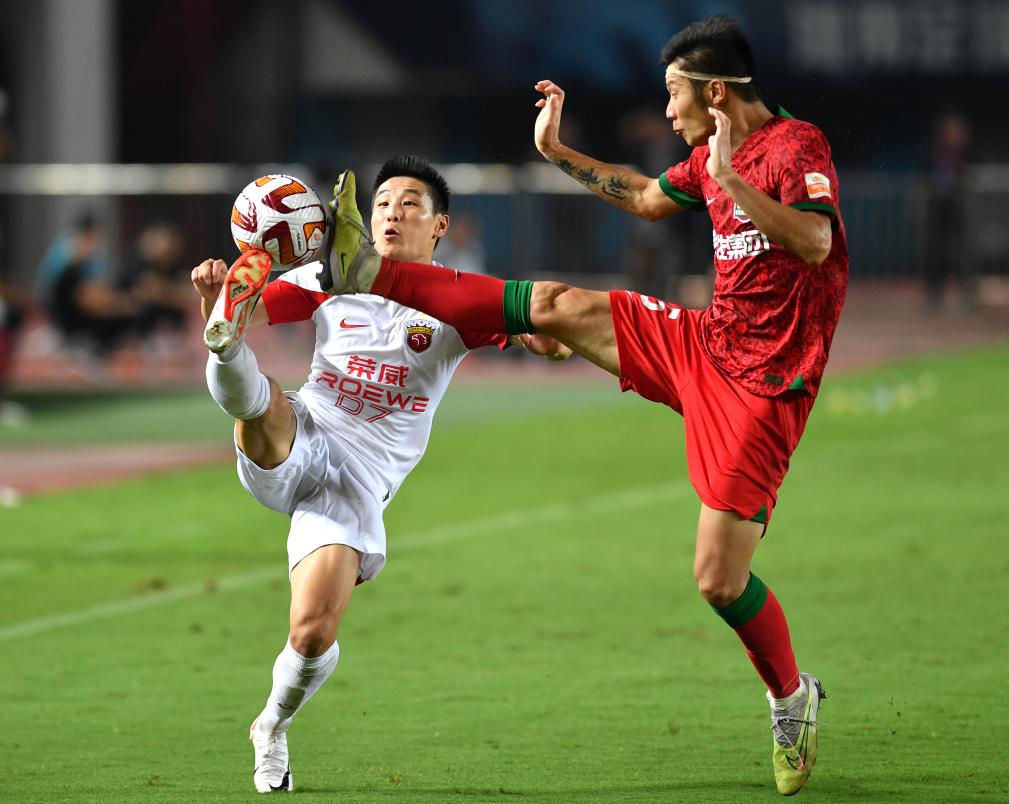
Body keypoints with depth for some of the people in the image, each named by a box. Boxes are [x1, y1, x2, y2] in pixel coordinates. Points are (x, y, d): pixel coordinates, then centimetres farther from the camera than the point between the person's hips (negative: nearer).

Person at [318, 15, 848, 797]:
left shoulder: (797, 146, -18)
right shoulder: (712, 154, 9)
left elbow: (815, 243, -35)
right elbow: (649, 198, 30)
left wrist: (733, 181, -40)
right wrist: (557, 151, 29)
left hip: (761, 385, -8)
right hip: (706, 343, 8)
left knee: (719, 579, -8)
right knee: (561, 305, 3)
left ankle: (792, 699, 16)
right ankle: (374, 273, 10)